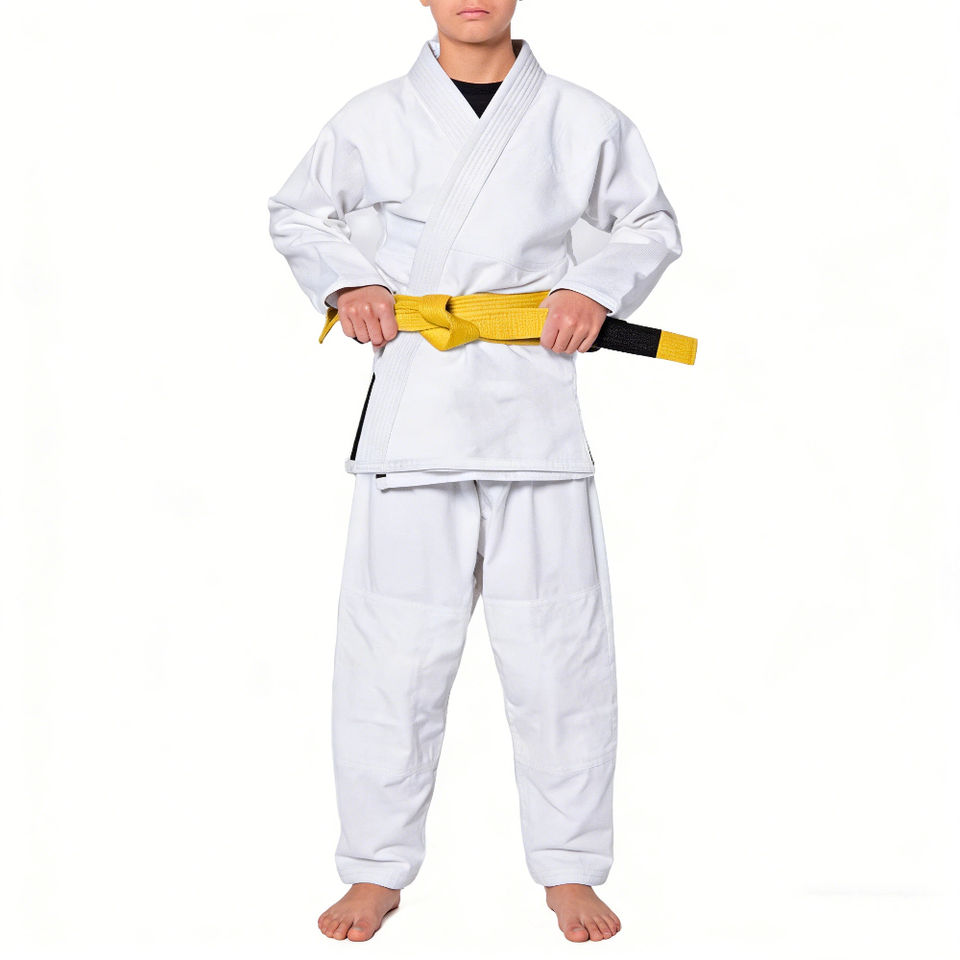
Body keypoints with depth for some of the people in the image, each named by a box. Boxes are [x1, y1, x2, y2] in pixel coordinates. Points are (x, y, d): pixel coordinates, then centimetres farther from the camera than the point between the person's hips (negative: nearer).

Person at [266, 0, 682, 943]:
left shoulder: (582, 121, 6)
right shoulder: (372, 121, 6)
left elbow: (651, 224, 17)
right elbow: (297, 213, 20)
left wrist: (599, 289, -2)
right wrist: (345, 283, 2)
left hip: (536, 401, 0)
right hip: (412, 399, 0)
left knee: (557, 648, 3)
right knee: (392, 648, 3)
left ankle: (569, 870, 19)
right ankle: (377, 871, 19)